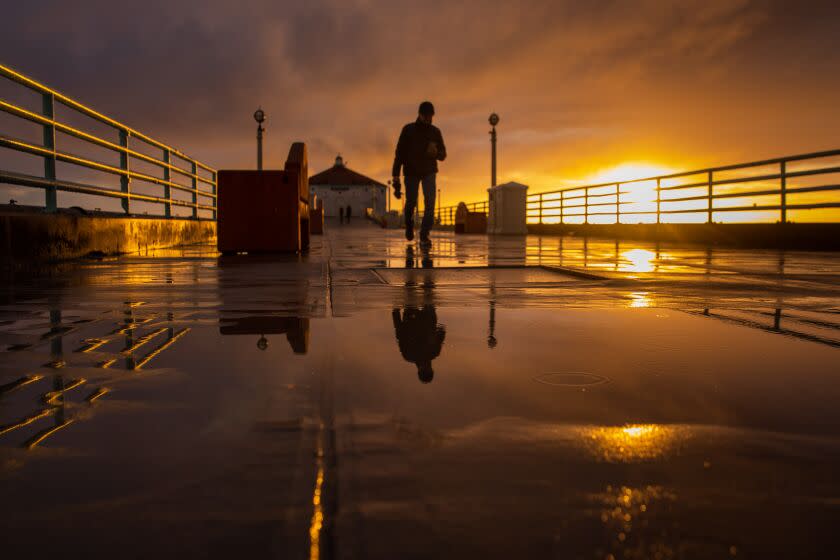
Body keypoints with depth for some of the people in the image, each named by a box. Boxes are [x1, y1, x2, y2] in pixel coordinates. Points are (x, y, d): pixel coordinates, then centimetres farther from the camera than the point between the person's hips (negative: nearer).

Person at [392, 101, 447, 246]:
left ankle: (424, 235, -16)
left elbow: (443, 155, 5)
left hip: (429, 171, 1)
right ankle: (409, 224, 35)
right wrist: (396, 178, -15)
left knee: (430, 201, -17)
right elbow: (399, 154, -8)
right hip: (411, 172, -1)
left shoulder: (435, 132, 0)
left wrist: (436, 153, -21)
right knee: (411, 202, 2)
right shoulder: (408, 130, -7)